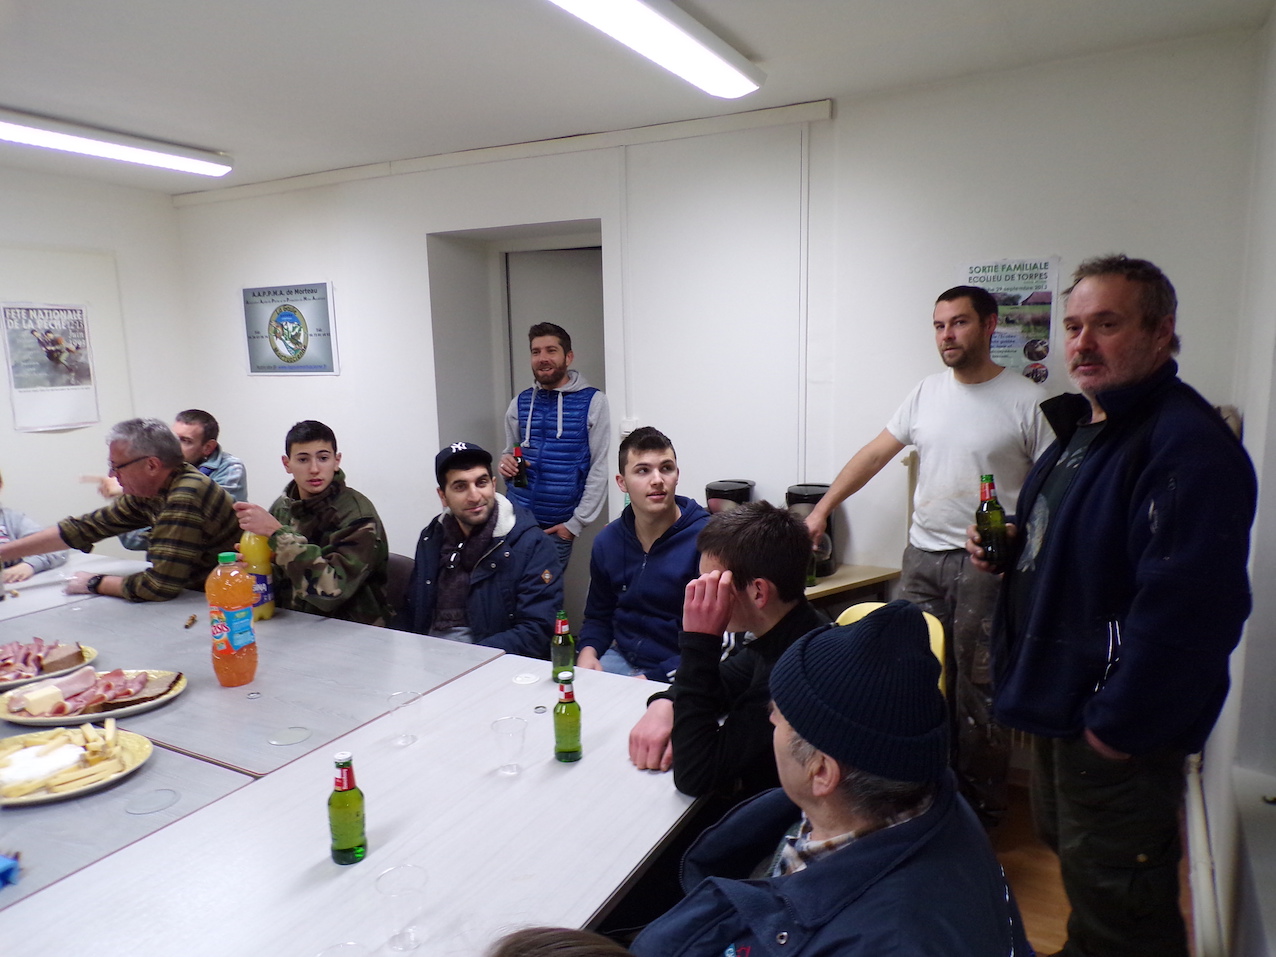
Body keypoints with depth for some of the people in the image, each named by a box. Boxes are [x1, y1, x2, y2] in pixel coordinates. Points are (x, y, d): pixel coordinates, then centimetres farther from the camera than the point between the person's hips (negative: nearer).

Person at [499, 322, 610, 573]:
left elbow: (600, 468, -7)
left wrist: (577, 522, -9)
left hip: (559, 526, -3)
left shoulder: (593, 402, -5)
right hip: (517, 515, 3)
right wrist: (506, 463, -7)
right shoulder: (520, 403, 6)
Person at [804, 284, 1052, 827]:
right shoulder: (927, 392, 10)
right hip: (923, 557, 5)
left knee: (977, 689, 2)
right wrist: (822, 509, 12)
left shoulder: (1026, 401, -5)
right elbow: (875, 453, 14)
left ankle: (981, 808, 20)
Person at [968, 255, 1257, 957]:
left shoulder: (1187, 446, -23)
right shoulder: (1084, 425, 9)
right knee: (1069, 849, 27)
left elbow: (1185, 610, -29)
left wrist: (1118, 726, -23)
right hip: (1062, 701, 10)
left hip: (1119, 724, -9)